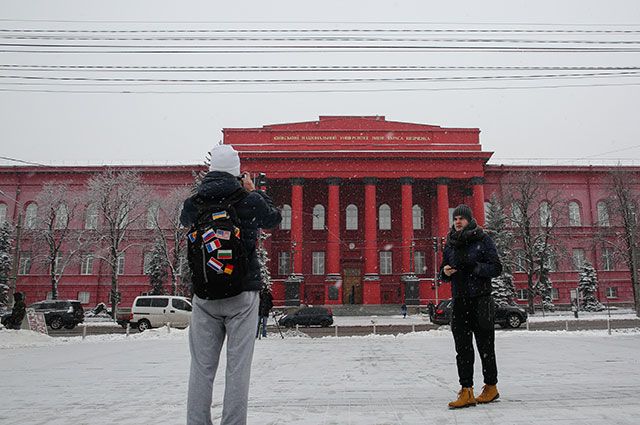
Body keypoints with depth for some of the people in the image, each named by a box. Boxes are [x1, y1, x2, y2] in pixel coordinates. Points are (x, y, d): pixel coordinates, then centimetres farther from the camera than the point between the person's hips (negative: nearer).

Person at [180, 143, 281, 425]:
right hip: (243, 292, -2)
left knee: (201, 368, 9)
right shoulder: (250, 200, -6)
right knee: (238, 368, 3)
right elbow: (275, 219, 13)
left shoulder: (194, 202, 1)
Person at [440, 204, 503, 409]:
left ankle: (491, 387, 22)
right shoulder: (450, 244, 13)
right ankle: (466, 392, 3)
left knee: (485, 347, 6)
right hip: (459, 301, 4)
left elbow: (496, 268, -5)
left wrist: (474, 267, -19)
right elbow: (444, 274, 20)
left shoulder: (483, 240, -1)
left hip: (480, 300, -4)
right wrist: (446, 272, -3)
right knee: (463, 349, 1)